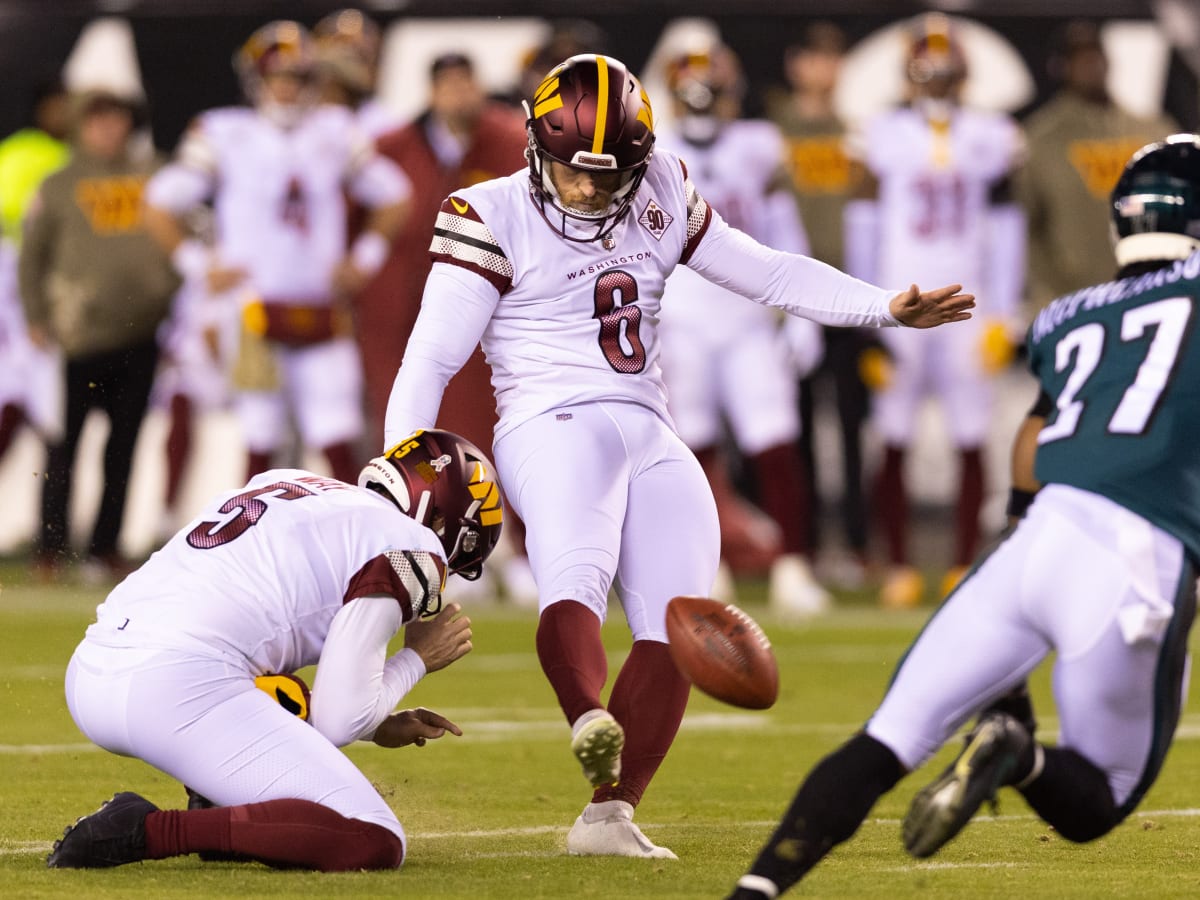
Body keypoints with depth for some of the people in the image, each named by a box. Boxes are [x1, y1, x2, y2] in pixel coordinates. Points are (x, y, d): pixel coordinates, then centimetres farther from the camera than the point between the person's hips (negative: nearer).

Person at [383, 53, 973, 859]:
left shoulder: (659, 198, 13)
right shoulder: (495, 219, -2)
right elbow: (431, 360, -5)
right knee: (574, 582, -33)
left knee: (675, 634, -5)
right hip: (555, 426, -6)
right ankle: (593, 727, -60)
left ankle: (609, 816, -2)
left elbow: (766, 273, 18)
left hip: (652, 438, 6)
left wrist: (887, 307, 9)